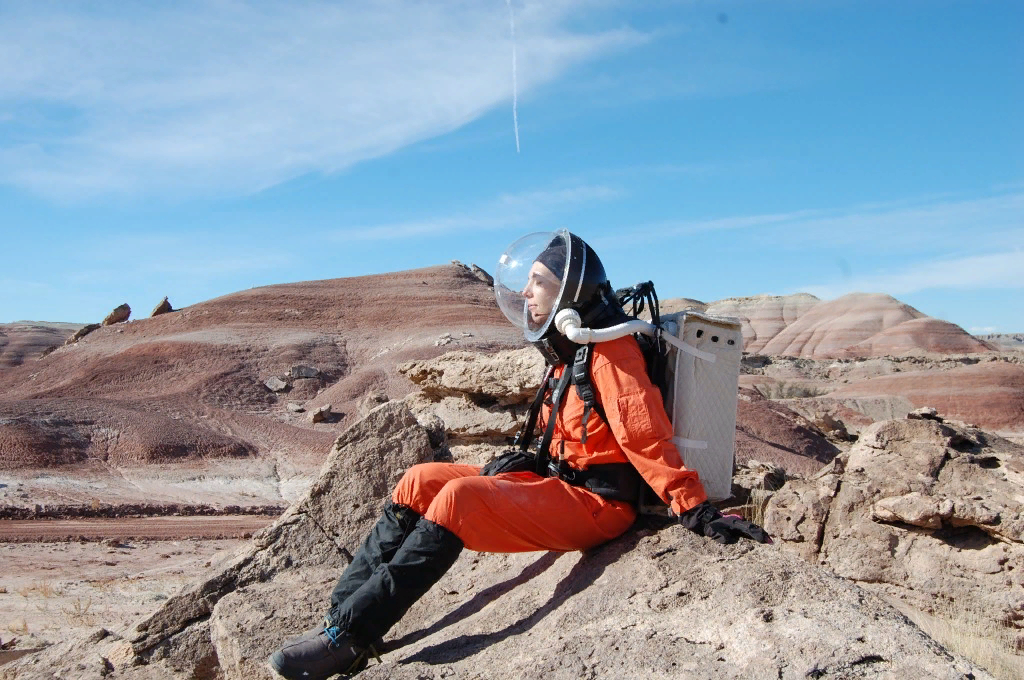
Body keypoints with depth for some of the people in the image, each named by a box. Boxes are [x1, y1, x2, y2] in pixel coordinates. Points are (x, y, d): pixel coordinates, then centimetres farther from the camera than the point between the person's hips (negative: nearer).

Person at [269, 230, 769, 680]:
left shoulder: (610, 351, -14)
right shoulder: (567, 351, 15)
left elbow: (647, 438, -20)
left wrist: (698, 512, -25)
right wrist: (528, 461, 10)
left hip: (596, 503, -9)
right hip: (560, 480, 10)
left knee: (458, 497, -29)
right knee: (419, 482, -3)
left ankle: (350, 636, -24)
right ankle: (340, 613, -4)